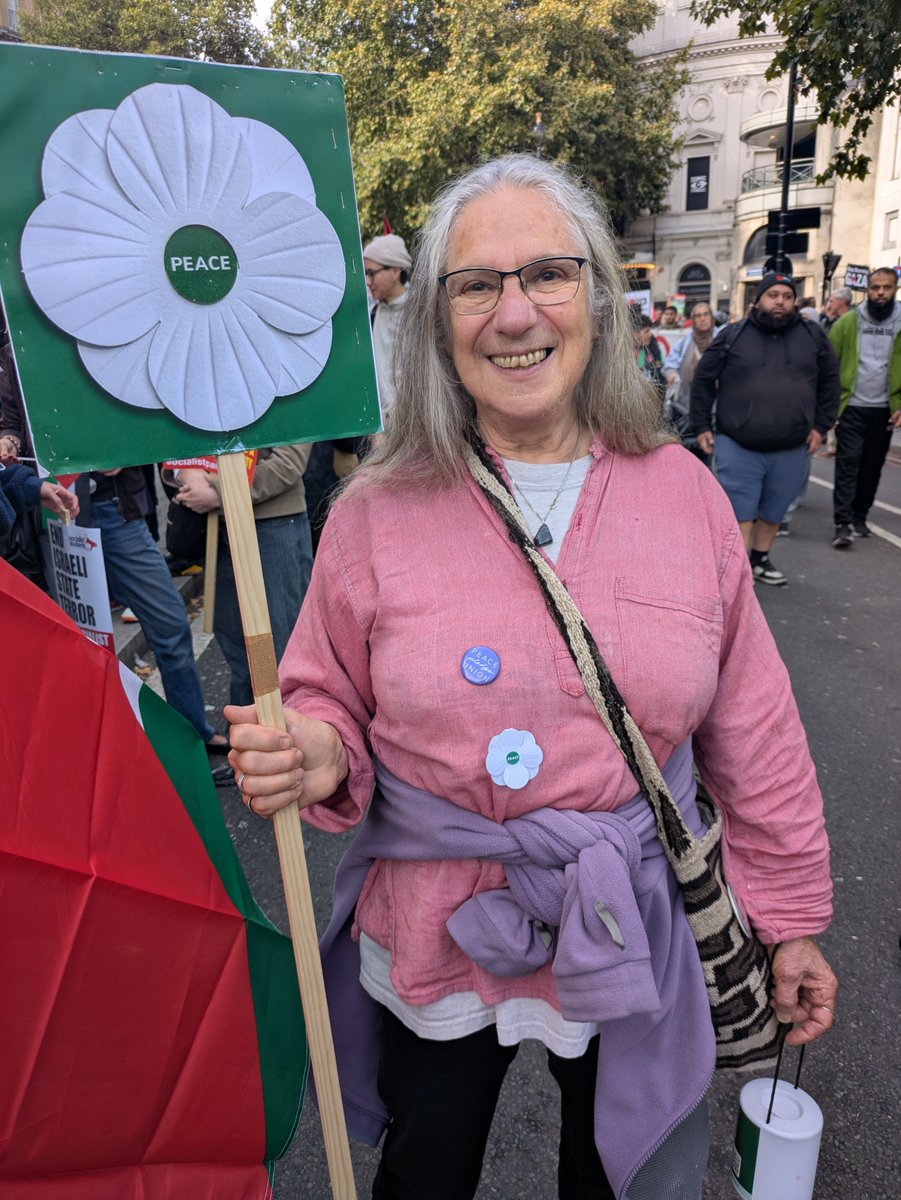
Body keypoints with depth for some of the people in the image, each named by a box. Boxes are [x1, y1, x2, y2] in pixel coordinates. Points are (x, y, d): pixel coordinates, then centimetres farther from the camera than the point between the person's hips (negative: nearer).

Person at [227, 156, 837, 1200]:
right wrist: (317, 756, -24)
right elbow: (331, 703, -1)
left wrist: (790, 918, 4)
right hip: (432, 944, 0)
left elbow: (752, 729, -1)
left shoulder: (683, 493, -8)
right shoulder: (379, 510, -11)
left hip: (631, 945, 1)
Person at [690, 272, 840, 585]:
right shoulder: (733, 336, 0)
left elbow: (829, 381, 13)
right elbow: (703, 380, 4)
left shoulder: (813, 335, 6)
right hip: (737, 446, -3)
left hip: (792, 450, 3)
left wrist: (820, 425, 6)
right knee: (740, 511, -1)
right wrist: (701, 426, 1)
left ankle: (760, 560, 33)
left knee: (774, 511, 15)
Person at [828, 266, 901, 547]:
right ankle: (843, 523, -7)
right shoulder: (848, 321, -2)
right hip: (851, 407, -2)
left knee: (872, 466, 10)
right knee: (848, 463, -6)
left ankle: (859, 517, 23)